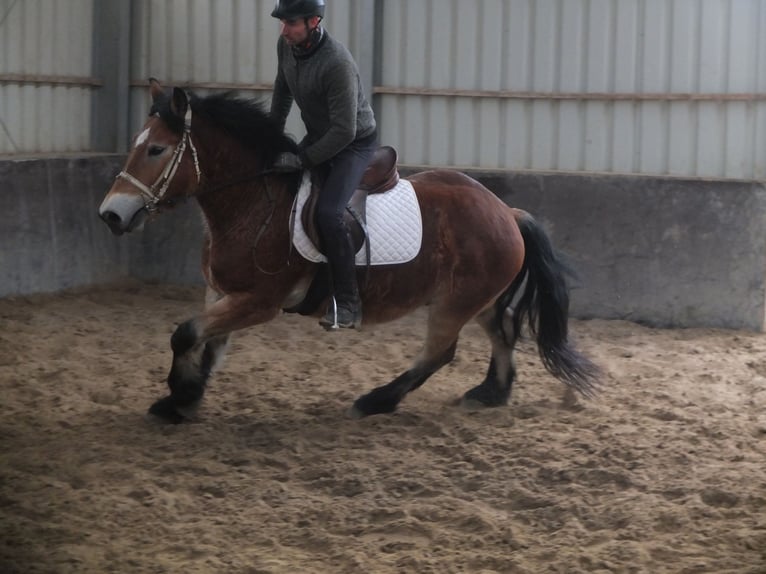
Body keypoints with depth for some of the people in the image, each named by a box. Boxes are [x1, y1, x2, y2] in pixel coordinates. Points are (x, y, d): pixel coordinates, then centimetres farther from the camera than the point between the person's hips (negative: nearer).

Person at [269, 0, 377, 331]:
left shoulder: (337, 64, -33)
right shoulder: (287, 44, -8)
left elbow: (345, 131, -31)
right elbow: (283, 90, 13)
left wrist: (302, 160, -27)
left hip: (355, 142, -9)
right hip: (317, 136, 9)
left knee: (328, 213, -25)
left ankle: (347, 307, -18)